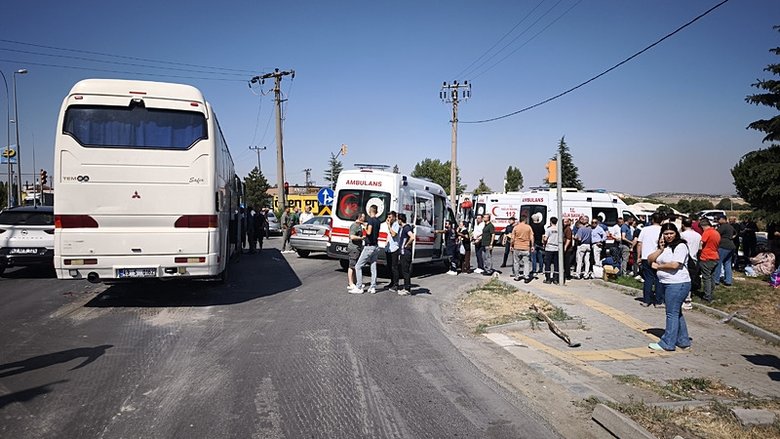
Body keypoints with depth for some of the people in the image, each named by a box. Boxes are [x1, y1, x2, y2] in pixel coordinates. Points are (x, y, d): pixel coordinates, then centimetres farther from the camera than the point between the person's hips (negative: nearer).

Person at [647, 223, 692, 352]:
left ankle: (667, 343, 1)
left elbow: (674, 265, -20)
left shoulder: (681, 246, -11)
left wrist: (658, 266, -7)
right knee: (676, 313, 16)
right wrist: (660, 249, -7)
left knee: (672, 313, -4)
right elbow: (650, 259, 5)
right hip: (667, 284, 9)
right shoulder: (662, 246, 14)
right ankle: (683, 341, 27)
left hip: (678, 284, -9)